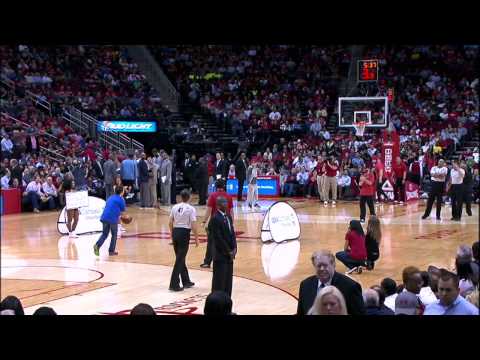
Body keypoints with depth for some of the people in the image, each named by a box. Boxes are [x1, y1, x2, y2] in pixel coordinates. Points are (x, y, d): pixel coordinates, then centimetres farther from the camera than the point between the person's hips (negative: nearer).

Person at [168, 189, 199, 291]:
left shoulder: (175, 207, 6)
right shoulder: (191, 209, -8)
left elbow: (170, 223, 10)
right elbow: (193, 225, -12)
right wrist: (196, 238, -4)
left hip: (175, 232, 6)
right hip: (184, 233, -5)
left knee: (180, 258, 18)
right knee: (179, 260, -2)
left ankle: (186, 281, 30)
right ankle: (174, 285, -3)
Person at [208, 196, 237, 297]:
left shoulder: (228, 217, 13)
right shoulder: (215, 218, -13)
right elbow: (218, 238, -16)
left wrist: (234, 249, 1)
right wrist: (228, 251, -13)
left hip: (229, 254, 8)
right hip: (220, 255, -8)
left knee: (228, 280, 10)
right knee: (219, 281, -3)